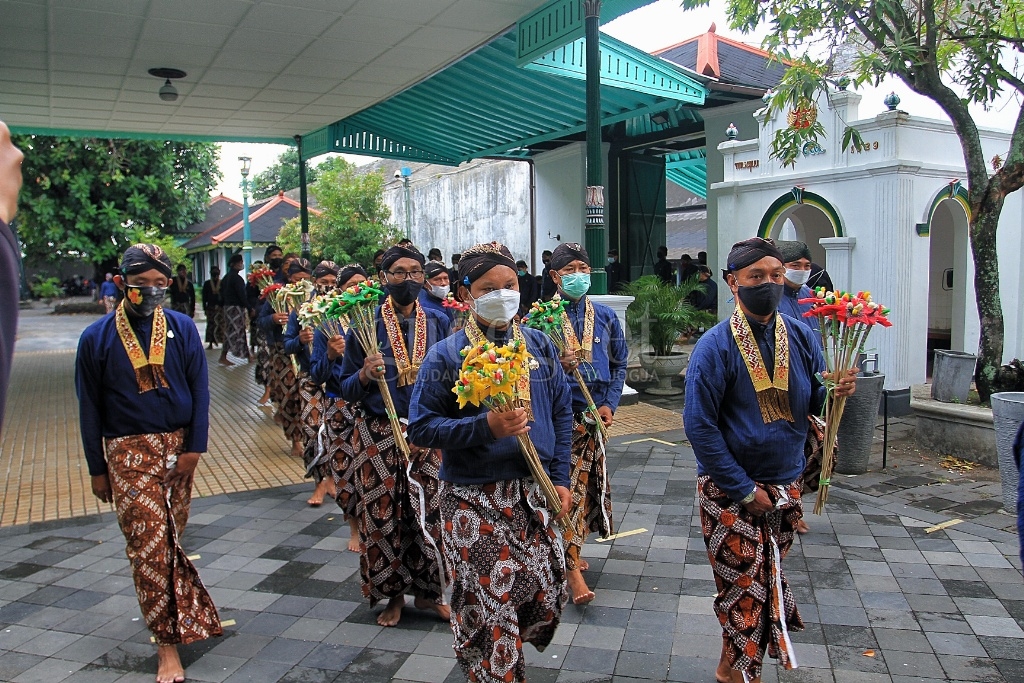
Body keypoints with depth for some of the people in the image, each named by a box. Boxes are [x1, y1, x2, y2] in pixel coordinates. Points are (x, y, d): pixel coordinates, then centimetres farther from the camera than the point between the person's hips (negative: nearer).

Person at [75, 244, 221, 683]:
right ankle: (167, 640, 6)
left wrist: (194, 447, -5)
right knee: (150, 545, -3)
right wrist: (97, 469, 3)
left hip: (178, 446, 2)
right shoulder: (97, 338, -3)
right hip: (129, 452, -2)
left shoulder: (183, 328, 0)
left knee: (172, 537, 13)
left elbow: (200, 389, 2)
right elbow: (90, 408, 2)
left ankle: (180, 610, 35)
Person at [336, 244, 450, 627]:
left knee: (430, 510, 4)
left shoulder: (438, 323, 6)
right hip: (380, 435, -1)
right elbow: (347, 388, 2)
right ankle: (392, 594, 25)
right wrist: (365, 375, -17)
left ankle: (428, 591, 25)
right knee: (382, 513, 4)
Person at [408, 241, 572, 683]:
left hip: (533, 493, 5)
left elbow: (561, 411, 12)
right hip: (474, 500, -4)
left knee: (546, 601, 13)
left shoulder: (539, 345, 5)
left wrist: (560, 478, 7)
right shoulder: (447, 355, -8)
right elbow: (421, 426, -10)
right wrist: (486, 427, -22)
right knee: (489, 610, 0)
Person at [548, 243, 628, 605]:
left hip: (595, 412, 5)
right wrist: (556, 364, -24)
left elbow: (619, 364, 12)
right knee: (569, 485, -7)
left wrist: (610, 403, 1)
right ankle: (573, 567, 0)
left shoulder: (605, 316, 8)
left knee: (588, 482, 12)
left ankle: (570, 550, 31)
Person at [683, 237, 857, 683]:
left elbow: (812, 404, 8)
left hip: (784, 486, 5)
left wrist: (835, 392, -16)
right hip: (730, 491, -5)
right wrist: (744, 491, -16)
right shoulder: (716, 345, -14)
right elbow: (699, 425, -16)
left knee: (769, 582, 17)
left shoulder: (801, 337, 1)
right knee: (746, 590, 3)